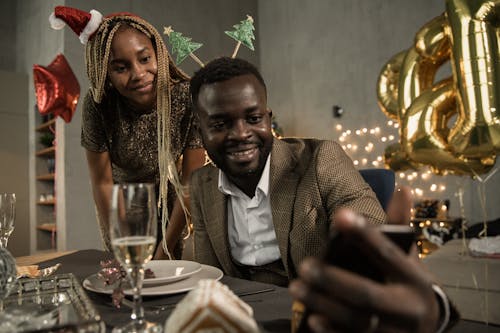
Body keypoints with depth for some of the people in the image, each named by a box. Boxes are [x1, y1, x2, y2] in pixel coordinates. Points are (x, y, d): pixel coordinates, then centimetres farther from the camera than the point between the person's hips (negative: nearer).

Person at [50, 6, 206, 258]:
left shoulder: (188, 98, -25)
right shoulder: (97, 105, -21)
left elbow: (190, 184, -20)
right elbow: (102, 183, -14)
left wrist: (164, 251, -17)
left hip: (172, 200, -1)